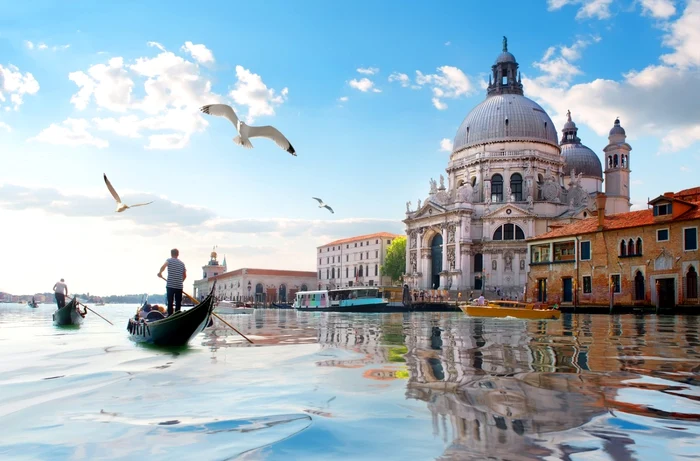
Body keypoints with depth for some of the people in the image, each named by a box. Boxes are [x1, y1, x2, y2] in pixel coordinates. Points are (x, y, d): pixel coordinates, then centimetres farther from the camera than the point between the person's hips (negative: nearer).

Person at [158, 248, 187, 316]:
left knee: (170, 303, 1)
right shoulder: (182, 263, 13)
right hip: (179, 286, 3)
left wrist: (160, 273, -4)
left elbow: (163, 266, -19)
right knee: (178, 303, 6)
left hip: (170, 285, -3)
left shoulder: (169, 260, 1)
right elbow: (185, 275, 13)